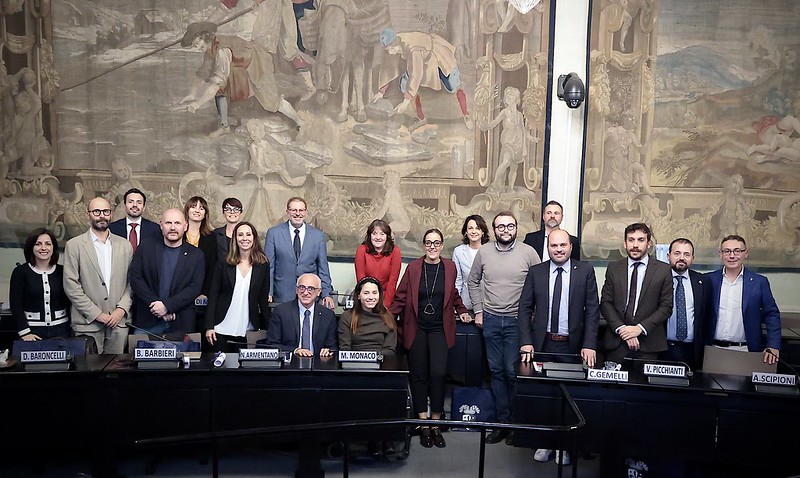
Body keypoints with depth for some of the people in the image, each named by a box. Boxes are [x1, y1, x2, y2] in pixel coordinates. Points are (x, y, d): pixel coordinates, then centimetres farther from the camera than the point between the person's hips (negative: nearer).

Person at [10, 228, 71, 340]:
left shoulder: (62, 271, 5)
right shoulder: (20, 272, 0)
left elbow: (69, 302, 8)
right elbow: (16, 305, -3)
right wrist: (24, 332, -11)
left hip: (61, 330, 2)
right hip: (33, 330, -2)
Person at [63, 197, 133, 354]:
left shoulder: (125, 245, 9)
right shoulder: (74, 245, 0)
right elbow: (71, 285, -5)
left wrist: (122, 308, -6)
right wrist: (97, 314, -9)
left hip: (118, 321, 2)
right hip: (87, 323, -2)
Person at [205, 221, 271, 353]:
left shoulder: (263, 264, 2)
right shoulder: (224, 263, 0)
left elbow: (263, 298, 6)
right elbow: (213, 294, 1)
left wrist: (267, 328, 5)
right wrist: (209, 326, -4)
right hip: (221, 329, 0)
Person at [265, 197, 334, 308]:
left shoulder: (318, 235, 5)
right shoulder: (273, 233, 2)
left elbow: (323, 268, 7)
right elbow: (269, 265, 2)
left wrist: (326, 294, -1)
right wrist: (268, 293, -5)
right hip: (282, 297, -1)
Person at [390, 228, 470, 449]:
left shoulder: (449, 267, 4)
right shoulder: (413, 267, 0)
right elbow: (401, 297, 1)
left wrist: (462, 310, 15)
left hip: (440, 329, 0)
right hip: (416, 329, 0)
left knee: (438, 374, -10)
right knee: (418, 376, 3)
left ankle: (436, 424, 3)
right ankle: (424, 425, 13)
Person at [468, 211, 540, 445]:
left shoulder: (528, 252, -4)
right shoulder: (483, 252, 3)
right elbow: (473, 282, 13)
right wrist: (478, 310, 8)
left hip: (517, 320, -3)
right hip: (490, 320, 3)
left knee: (513, 371, -3)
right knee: (496, 371, 9)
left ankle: (516, 421, 15)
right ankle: (502, 422, 19)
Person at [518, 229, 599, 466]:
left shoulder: (585, 271, 0)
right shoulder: (535, 272, 2)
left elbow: (592, 309, -2)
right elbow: (525, 308, 2)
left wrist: (589, 345, -10)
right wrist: (526, 342, -8)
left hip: (573, 346, -1)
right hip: (542, 345, 1)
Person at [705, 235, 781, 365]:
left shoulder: (759, 282, 2)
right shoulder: (709, 280, 3)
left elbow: (772, 315, 2)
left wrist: (773, 347, -8)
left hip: (744, 350, 0)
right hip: (713, 349, 1)